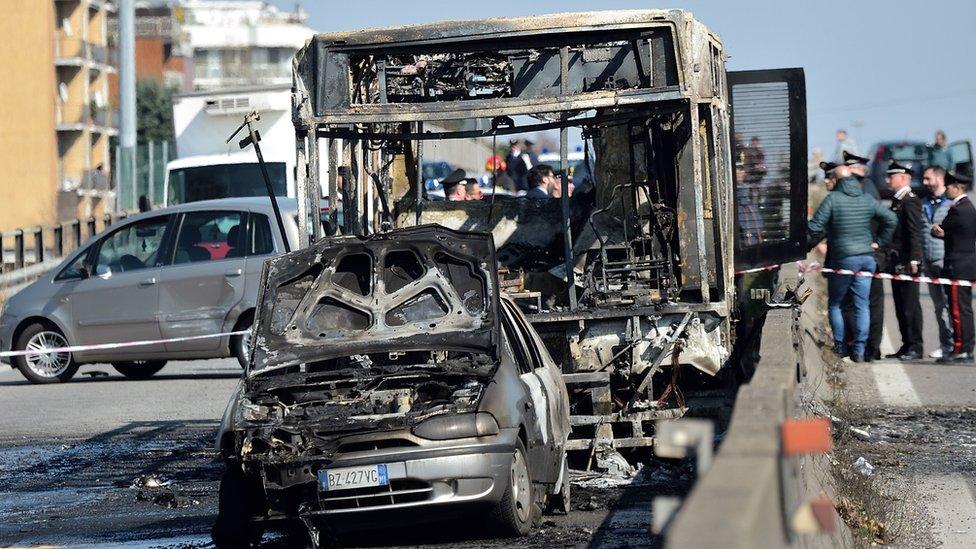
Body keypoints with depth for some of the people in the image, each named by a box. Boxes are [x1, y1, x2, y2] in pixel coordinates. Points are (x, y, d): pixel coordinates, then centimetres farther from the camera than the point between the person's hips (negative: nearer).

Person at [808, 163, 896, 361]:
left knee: (835, 303, 11)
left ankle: (840, 345, 9)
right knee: (862, 304, 5)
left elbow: (816, 227, -14)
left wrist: (809, 245, 3)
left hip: (842, 258, -4)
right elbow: (890, 219, 11)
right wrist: (878, 241, 16)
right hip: (867, 257, 4)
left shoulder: (833, 198, -9)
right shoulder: (867, 199, 7)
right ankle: (859, 349, 0)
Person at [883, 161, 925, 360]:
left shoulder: (910, 201, -11)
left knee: (910, 305, -7)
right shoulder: (897, 201, 17)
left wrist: (913, 261, -21)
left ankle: (915, 347, -4)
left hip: (907, 263, -10)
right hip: (896, 263, 10)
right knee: (900, 306, 11)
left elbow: (915, 233, -17)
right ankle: (907, 345, 15)